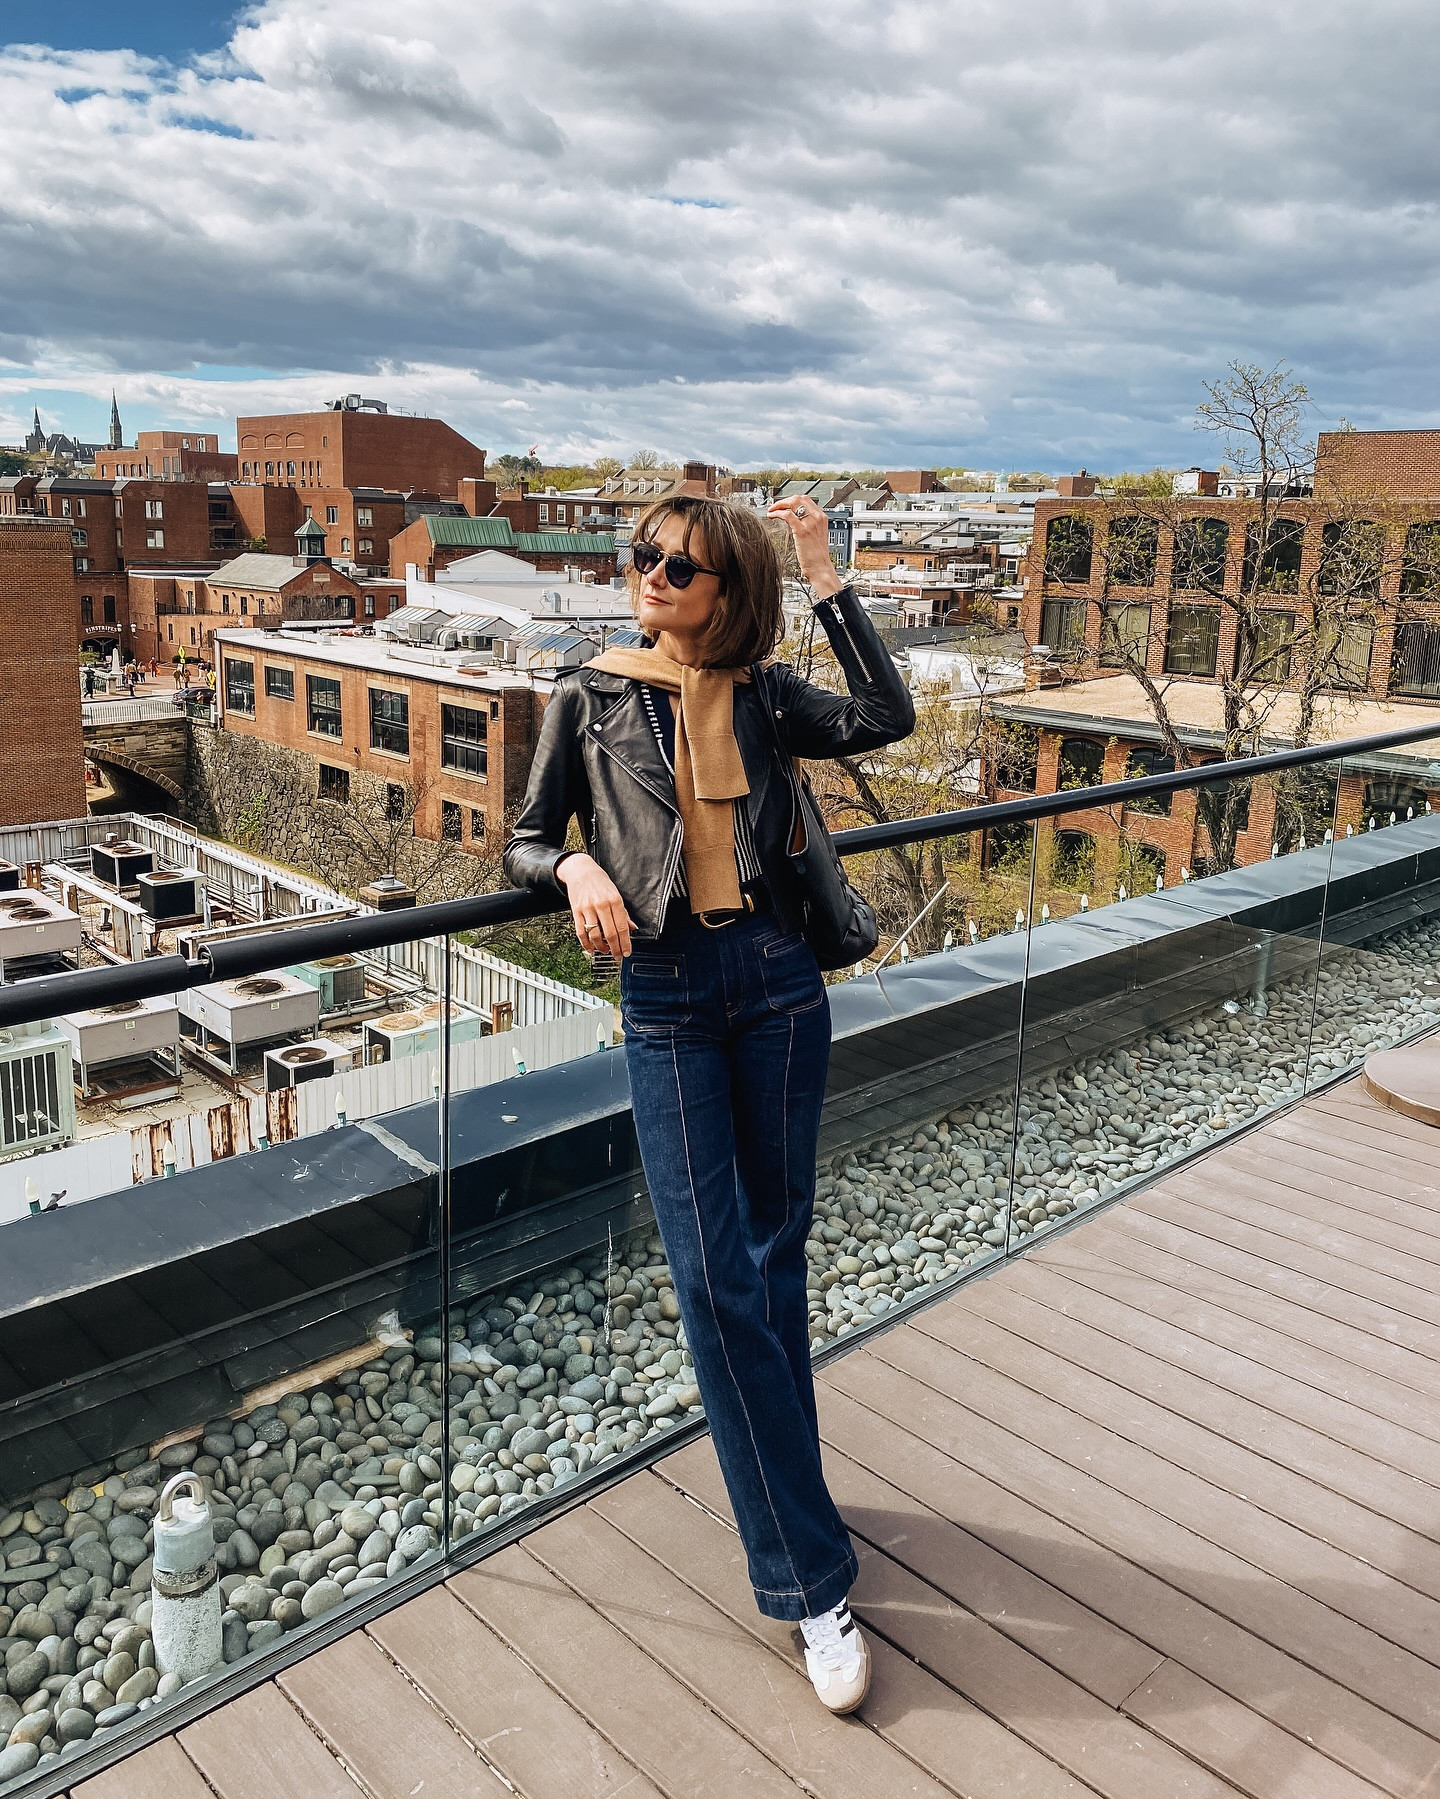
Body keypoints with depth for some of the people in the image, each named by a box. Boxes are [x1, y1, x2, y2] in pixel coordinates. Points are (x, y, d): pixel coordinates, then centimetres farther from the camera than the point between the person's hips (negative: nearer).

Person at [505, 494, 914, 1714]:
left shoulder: (766, 696, 7)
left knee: (775, 1254, 11)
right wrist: (577, 866, -16)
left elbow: (885, 720, -9)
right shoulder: (591, 698, 6)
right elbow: (525, 844, 6)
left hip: (778, 981, 2)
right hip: (666, 997, -1)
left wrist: (828, 580, -7)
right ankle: (810, 1576, 4)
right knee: (714, 1274, -6)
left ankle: (780, 1488, 33)